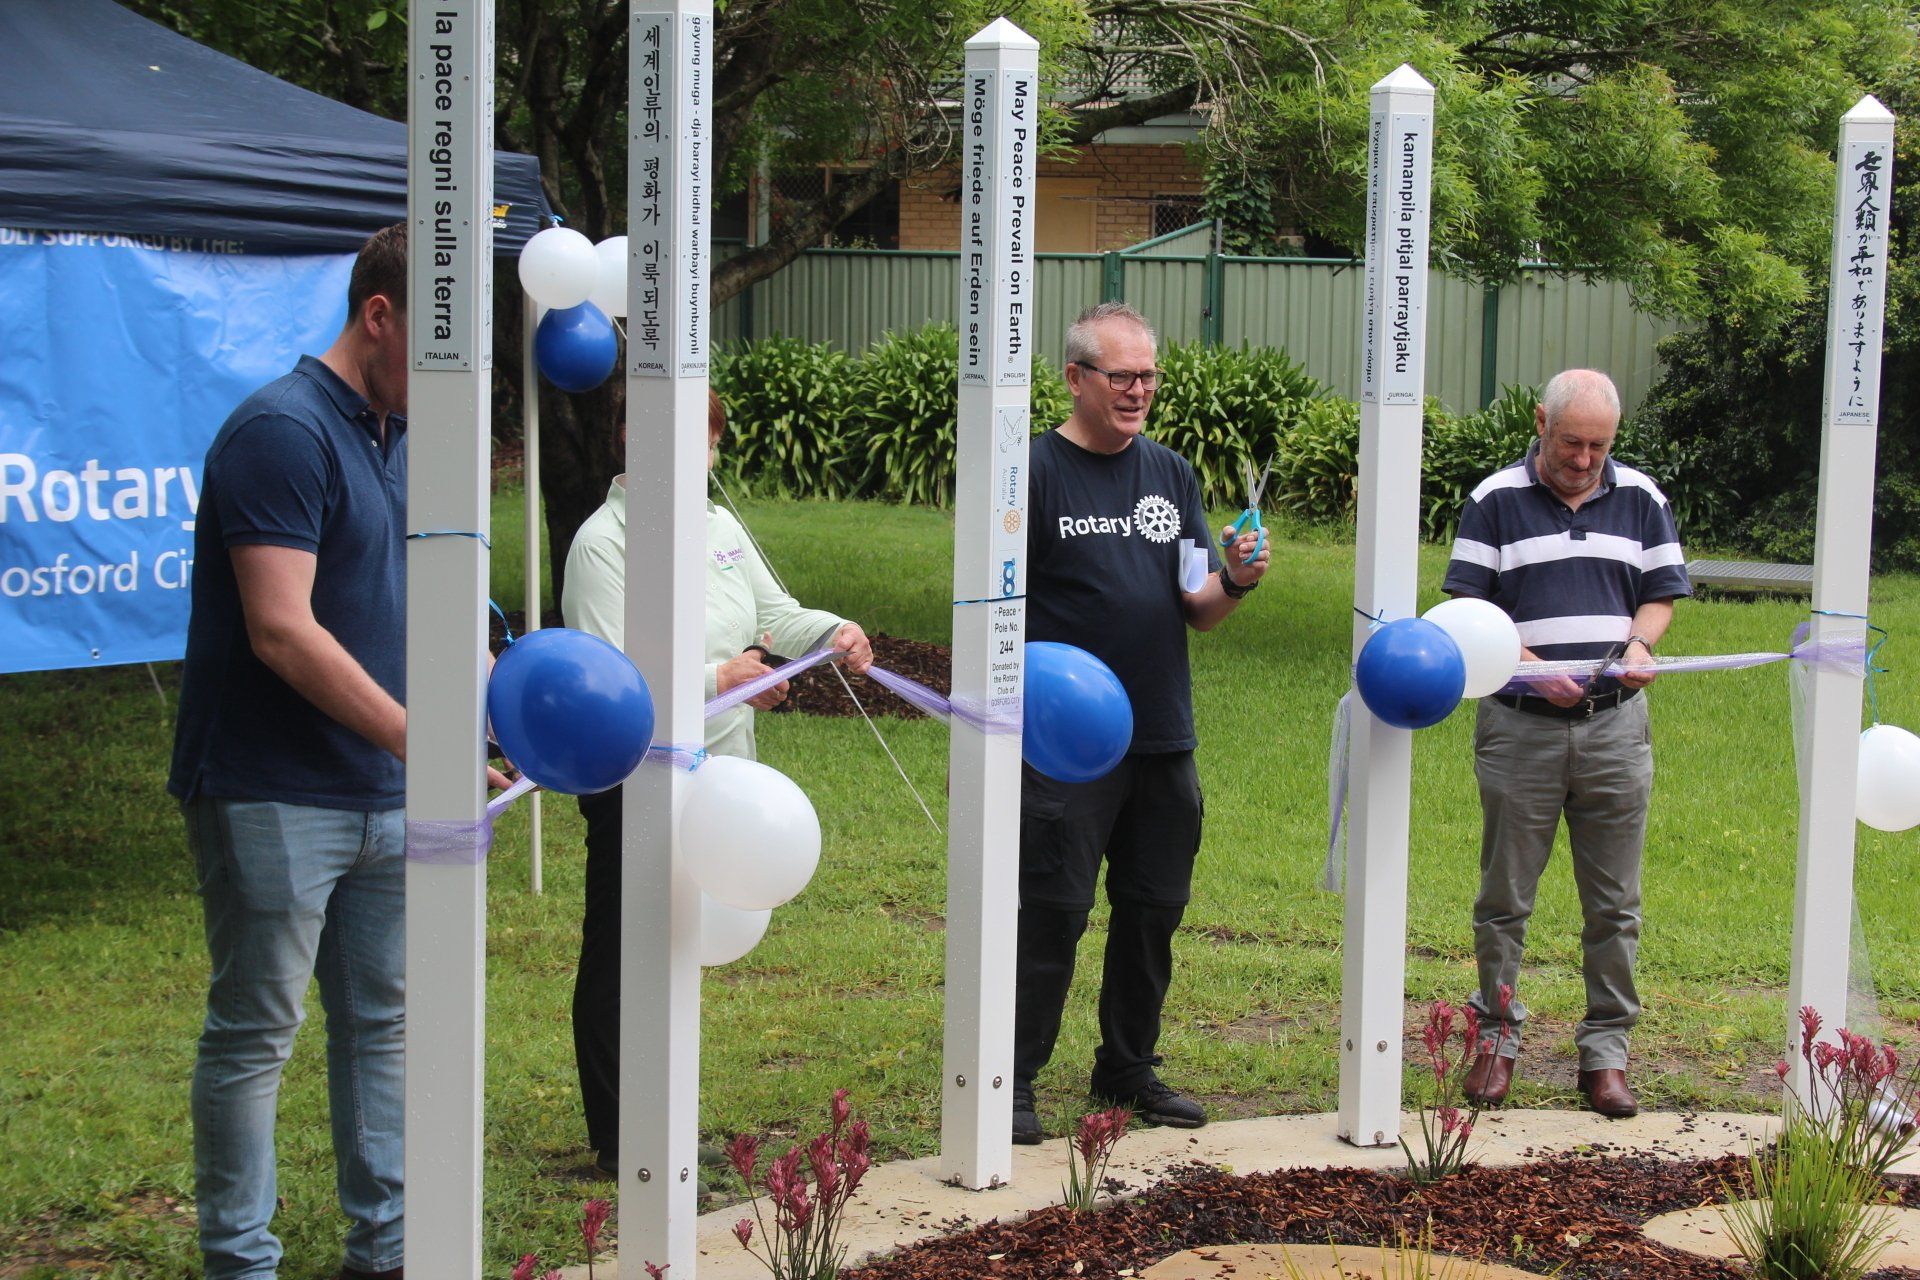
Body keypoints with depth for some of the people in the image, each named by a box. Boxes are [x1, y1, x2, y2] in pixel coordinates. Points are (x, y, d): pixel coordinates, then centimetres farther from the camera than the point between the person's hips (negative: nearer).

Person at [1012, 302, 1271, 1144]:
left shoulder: (1171, 475, 12)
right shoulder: (1035, 472, -4)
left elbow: (1200, 609, 13)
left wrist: (1237, 580, -8)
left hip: (1163, 742, 6)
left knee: (1154, 909, 13)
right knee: (1053, 914, -3)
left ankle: (1129, 1068, 27)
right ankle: (1014, 1082, 6)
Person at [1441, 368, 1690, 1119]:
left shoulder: (1640, 499, 8)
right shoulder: (1496, 501, -1)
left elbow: (1661, 596, 13)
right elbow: (1470, 611, -3)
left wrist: (1639, 643, -9)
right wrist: (1533, 669, -16)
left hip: (1616, 725, 2)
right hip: (1519, 726, -2)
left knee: (1614, 903, 4)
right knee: (1505, 896, 5)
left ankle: (1606, 1051, 12)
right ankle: (1497, 1037, 18)